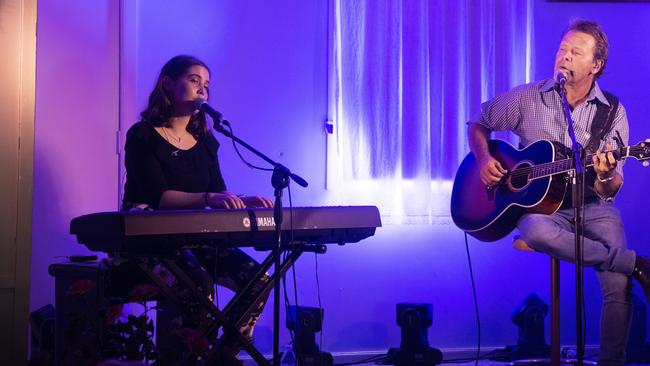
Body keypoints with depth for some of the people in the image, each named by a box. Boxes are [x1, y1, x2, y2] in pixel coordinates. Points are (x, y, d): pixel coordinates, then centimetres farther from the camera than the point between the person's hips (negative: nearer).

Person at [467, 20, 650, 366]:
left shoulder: (613, 112, 3)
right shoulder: (528, 98, 3)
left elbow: (611, 190, 1)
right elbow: (478, 125, 15)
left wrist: (606, 177, -23)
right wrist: (484, 160, -4)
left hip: (592, 207, 0)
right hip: (537, 202, 0)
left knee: (619, 286, -26)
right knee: (537, 232, -38)